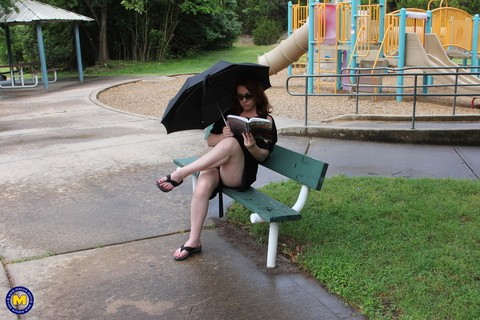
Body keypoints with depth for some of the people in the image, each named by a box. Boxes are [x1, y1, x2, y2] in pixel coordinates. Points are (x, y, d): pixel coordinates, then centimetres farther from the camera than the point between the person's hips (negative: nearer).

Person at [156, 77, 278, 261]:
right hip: (216, 167, 4)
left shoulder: (266, 121, 6)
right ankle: (194, 241, -23)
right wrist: (222, 136, -11)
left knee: (232, 143, -34)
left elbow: (263, 156, 1)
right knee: (203, 185, -31)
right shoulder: (230, 114, 17)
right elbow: (210, 141, 12)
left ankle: (178, 175, -32)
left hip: (241, 174, -3)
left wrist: (253, 147, -22)